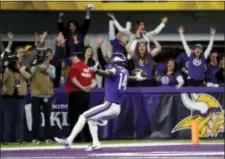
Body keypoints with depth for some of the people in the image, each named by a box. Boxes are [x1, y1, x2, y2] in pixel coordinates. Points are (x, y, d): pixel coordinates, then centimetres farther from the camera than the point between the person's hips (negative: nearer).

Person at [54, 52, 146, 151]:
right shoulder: (125, 72, 14)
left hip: (109, 105, -8)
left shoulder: (114, 68, -8)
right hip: (117, 108, 8)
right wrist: (136, 78, 61)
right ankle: (95, 143, 20)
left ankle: (69, 141, -14)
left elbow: (108, 73, -32)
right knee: (91, 119, 27)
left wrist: (97, 71, -52)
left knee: (83, 117, -7)